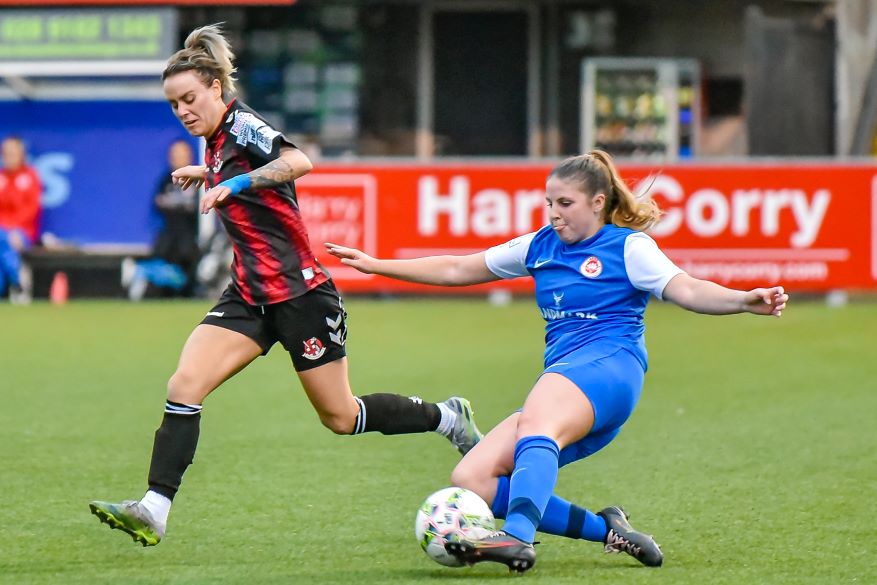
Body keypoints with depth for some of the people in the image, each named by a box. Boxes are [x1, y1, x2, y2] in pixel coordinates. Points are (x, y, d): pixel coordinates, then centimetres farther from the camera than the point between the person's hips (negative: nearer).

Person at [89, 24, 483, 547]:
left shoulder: (243, 126, -15)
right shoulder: (218, 140, 9)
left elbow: (299, 162, -35)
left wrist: (236, 183, -40)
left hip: (299, 290, -8)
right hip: (251, 294, 8)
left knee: (341, 418, 5)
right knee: (184, 387, -12)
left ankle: (448, 418, 28)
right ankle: (153, 512, -17)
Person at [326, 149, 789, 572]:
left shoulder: (627, 246, 6)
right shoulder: (540, 246, 23)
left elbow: (684, 289, -9)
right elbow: (458, 270, 30)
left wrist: (744, 300, -28)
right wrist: (375, 265, 30)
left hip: (607, 365, -8)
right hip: (559, 386, 8)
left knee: (536, 422, -40)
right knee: (470, 481, -11)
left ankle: (518, 537, -63)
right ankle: (608, 530, -10)